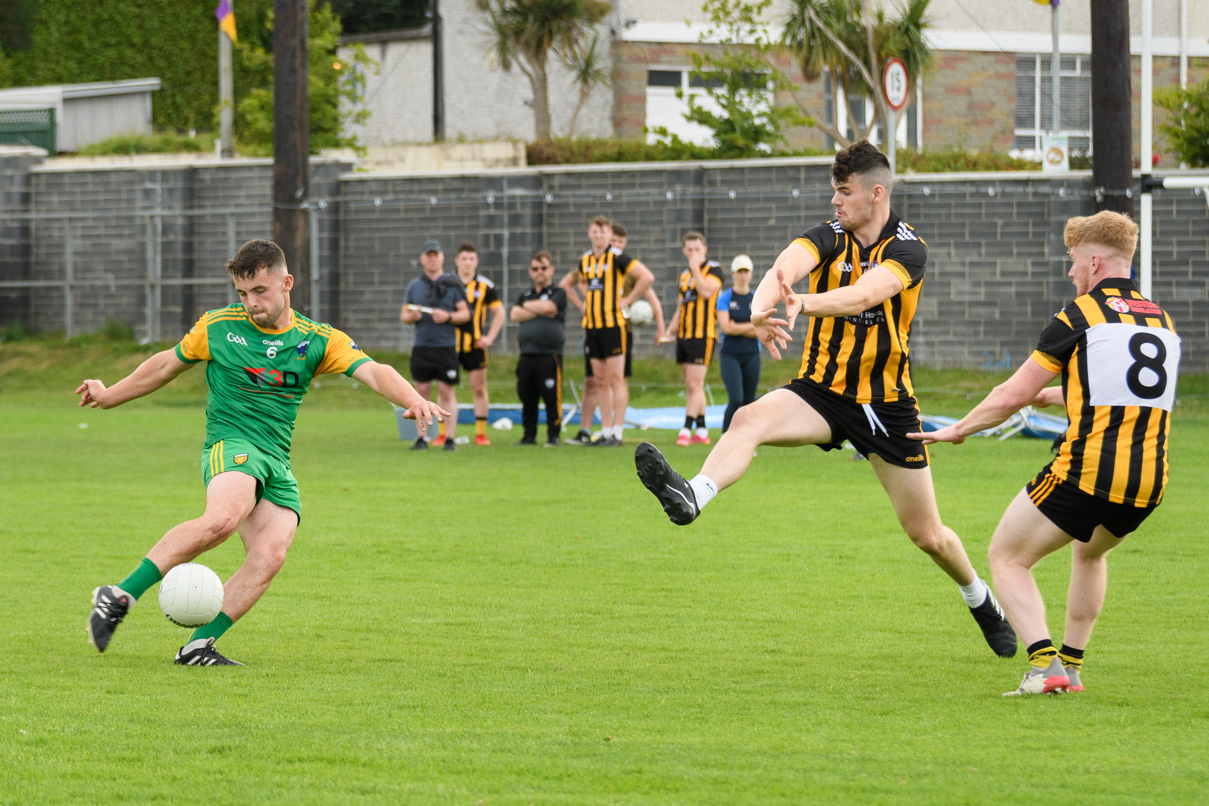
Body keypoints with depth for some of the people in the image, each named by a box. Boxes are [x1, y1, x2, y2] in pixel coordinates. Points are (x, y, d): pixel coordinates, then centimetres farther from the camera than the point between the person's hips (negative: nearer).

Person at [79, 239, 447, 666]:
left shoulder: (318, 340, 8)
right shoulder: (217, 327, 6)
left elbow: (372, 371, -5)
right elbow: (168, 364, 21)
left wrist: (413, 399, -25)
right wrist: (109, 395, 30)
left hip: (278, 463, 3)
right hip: (230, 443, -3)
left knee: (270, 555, -22)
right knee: (224, 518, -36)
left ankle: (198, 646, -17)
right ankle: (120, 597, -35)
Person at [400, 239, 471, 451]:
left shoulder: (453, 285, 4)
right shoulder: (414, 286, 11)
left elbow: (465, 314, 3)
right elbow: (404, 315, 15)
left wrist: (448, 317, -15)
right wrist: (411, 316, -8)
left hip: (446, 348, -2)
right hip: (421, 348, 2)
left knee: (447, 392, -3)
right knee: (422, 392, 2)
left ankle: (449, 438, 0)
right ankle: (421, 438, 7)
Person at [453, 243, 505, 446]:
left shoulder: (485, 286, 3)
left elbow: (499, 313, 8)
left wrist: (490, 337, -2)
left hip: (475, 345, 0)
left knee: (479, 389, 1)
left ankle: (480, 433, 8)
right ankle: (442, 433, 5)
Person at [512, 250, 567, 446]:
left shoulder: (558, 294, 6)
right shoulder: (524, 296, 20)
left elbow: (547, 307, -13)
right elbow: (515, 315, 3)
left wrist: (527, 306, 5)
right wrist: (539, 311, -6)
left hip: (549, 355, -5)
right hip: (526, 355, 5)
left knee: (552, 397, -6)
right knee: (527, 399, 6)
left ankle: (553, 435, 0)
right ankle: (529, 435, 14)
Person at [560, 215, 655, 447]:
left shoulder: (617, 258, -8)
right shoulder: (585, 260, 13)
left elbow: (647, 277, -16)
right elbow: (566, 284, 30)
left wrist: (627, 300, -12)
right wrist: (581, 304, 15)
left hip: (613, 324, -7)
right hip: (591, 325, 7)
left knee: (615, 379, -6)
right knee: (601, 381, 8)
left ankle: (617, 432, -5)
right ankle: (606, 430, 12)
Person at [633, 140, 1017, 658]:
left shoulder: (907, 249, -11)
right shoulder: (828, 238, -4)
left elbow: (865, 293, -32)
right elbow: (786, 268, -26)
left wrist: (804, 303, -51)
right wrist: (761, 308, -50)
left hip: (886, 401, -2)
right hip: (822, 391, 2)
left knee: (927, 535, 7)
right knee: (749, 420, -32)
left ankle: (980, 598, 35)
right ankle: (692, 497, -55)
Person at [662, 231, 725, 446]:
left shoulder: (714, 269, -3)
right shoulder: (684, 275, 18)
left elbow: (706, 291, -22)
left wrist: (696, 267, -15)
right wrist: (670, 330, 11)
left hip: (702, 336, -8)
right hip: (684, 336, 8)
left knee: (694, 385, -12)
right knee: (692, 386, 10)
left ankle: (686, 430, -14)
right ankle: (702, 431, 15)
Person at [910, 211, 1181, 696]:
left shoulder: (1080, 315, -3)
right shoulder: (1161, 320, 16)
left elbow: (1012, 396, -1)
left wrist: (957, 430, 15)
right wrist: (1051, 396, 42)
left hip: (1086, 471, -7)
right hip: (1148, 481, 7)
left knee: (1006, 558, 9)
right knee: (1089, 553, 35)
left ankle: (1044, 662, -9)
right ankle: (1071, 665, 31)